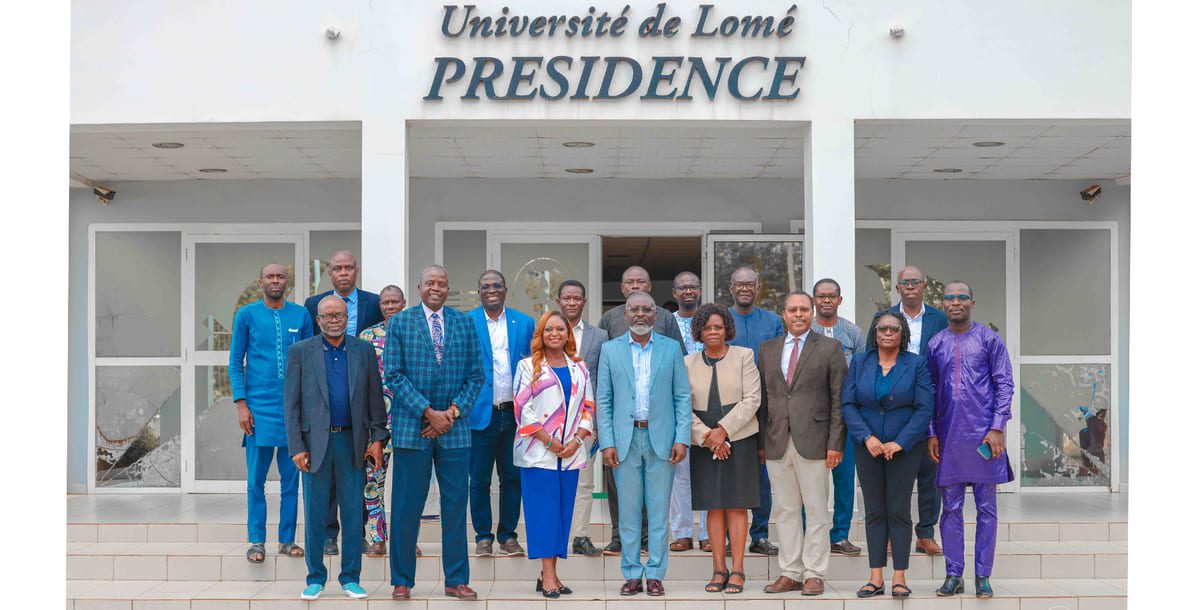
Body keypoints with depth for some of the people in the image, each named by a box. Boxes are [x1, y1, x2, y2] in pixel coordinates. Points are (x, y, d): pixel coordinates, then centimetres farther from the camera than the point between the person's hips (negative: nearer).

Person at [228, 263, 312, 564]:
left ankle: (287, 539, 14)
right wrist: (241, 404, -5)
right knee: (256, 479, 1)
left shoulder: (301, 315, 7)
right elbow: (235, 363, 3)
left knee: (291, 477, 6)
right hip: (259, 406, -2)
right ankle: (256, 542, 9)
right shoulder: (246, 315, 3)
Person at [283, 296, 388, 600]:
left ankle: (350, 578, 14)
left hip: (352, 443, 1)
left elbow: (375, 398, 7)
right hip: (315, 443, -1)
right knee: (314, 515, 5)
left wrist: (377, 439, 0)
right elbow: (291, 403, 1)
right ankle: (315, 578, 17)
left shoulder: (364, 350, 7)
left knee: (353, 514, 3)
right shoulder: (300, 352, 3)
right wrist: (296, 447, -6)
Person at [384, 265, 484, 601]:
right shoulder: (400, 322, 3)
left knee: (455, 506, 6)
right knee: (407, 507, 2)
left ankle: (456, 580, 15)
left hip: (454, 427, 2)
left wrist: (453, 411, -7)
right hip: (412, 427, -2)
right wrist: (428, 412, -12)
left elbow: (476, 375, 7)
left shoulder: (465, 323, 9)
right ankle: (402, 580, 14)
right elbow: (393, 375, -4)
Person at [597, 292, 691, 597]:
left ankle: (655, 574, 10)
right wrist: (607, 443, -4)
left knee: (658, 511, 3)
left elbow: (683, 397, 5)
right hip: (625, 439, 0)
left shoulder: (671, 349, 6)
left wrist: (682, 438, -5)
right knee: (628, 511, 4)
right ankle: (631, 574, 12)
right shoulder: (611, 349, 6)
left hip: (661, 439, 0)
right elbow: (603, 400, 5)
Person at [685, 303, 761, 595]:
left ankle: (737, 570, 2)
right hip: (704, 442, 2)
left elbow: (752, 399, -6)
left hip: (739, 438, -2)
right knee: (713, 505, 4)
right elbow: (684, 408, 3)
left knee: (736, 504, -1)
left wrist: (724, 430, -13)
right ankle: (718, 569, 9)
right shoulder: (689, 363, 8)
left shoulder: (744, 356, 2)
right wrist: (706, 437, -10)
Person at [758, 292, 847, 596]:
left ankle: (814, 574, 8)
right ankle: (790, 573, 14)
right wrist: (760, 442, 5)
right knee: (785, 511, 7)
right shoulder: (767, 350, 13)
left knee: (817, 511, 1)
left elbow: (838, 399, -2)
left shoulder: (830, 348, 3)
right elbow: (763, 398, 12)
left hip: (813, 442, -3)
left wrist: (835, 443, -8)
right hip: (776, 442, 3)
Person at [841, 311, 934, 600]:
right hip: (868, 446, 2)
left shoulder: (916, 364, -1)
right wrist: (867, 437, -12)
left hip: (905, 445, -2)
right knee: (874, 511, 4)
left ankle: (899, 578, 4)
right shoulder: (859, 362, 5)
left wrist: (899, 443, -13)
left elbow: (924, 409, -5)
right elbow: (848, 404, 1)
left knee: (899, 510, -1)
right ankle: (876, 578, 7)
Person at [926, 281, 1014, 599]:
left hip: (983, 435, -3)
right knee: (951, 508, 6)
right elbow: (930, 393, 13)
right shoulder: (936, 344, 10)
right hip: (949, 438, 3)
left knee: (986, 508, 3)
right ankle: (953, 575, 13)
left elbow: (1004, 385, -1)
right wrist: (931, 433, 6)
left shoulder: (989, 339, 1)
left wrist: (997, 428, -10)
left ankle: (983, 576, 9)